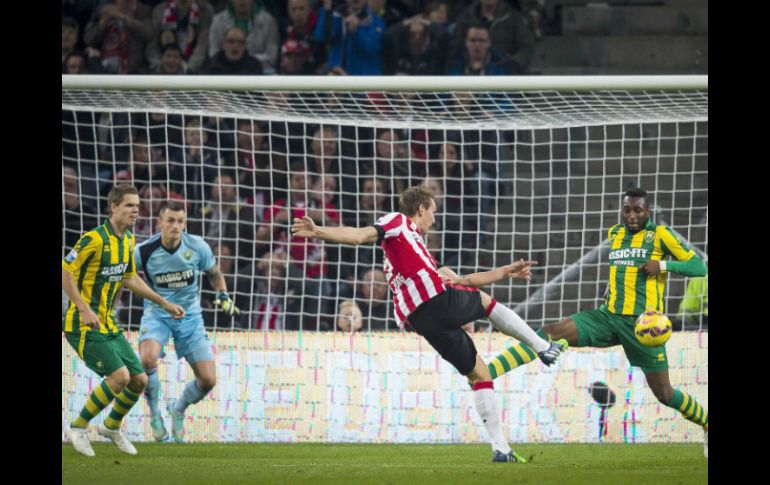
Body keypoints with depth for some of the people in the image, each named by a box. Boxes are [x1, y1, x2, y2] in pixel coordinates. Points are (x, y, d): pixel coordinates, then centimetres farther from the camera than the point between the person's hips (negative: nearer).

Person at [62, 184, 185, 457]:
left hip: (108, 324, 8)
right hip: (84, 325, -8)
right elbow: (64, 271, -19)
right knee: (119, 376, -21)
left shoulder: (128, 240, 9)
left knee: (139, 379, 5)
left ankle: (112, 426, 31)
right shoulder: (95, 239, -19)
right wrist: (84, 309, -26)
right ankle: (78, 428, -5)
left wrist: (164, 303, 22)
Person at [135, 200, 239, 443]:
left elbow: (214, 273, 10)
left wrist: (223, 296, -5)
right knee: (148, 359, -33)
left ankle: (178, 409, 28)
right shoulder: (144, 252, -16)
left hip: (190, 315, 2)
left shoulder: (197, 247, -11)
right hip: (157, 313, -2)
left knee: (208, 380, -5)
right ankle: (154, 412, -8)